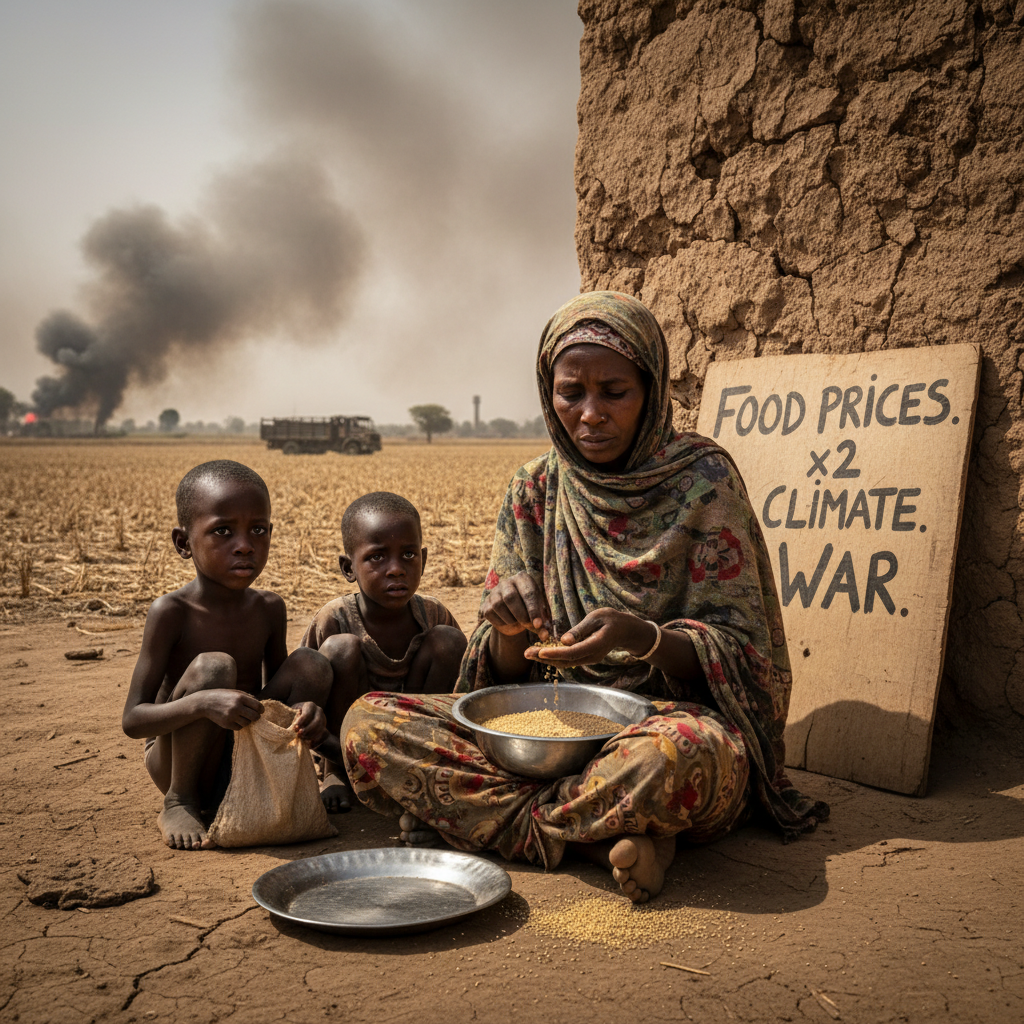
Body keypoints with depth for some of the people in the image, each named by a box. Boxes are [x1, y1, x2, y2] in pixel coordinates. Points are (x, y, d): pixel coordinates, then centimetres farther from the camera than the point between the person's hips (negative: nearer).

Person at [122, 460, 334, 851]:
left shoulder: (269, 609, -3)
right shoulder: (171, 612, -18)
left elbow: (275, 693, 7)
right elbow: (132, 720, -20)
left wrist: (305, 709, -19)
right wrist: (202, 703, -40)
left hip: (248, 758, 4)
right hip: (174, 759, -4)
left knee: (311, 664, -15)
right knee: (214, 666, -31)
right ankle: (179, 803, -11)